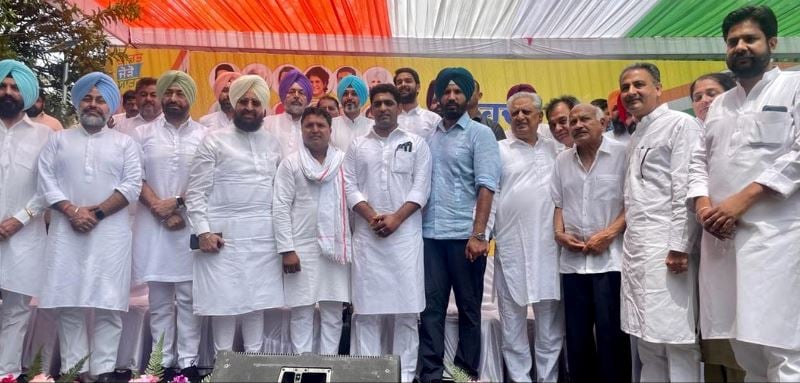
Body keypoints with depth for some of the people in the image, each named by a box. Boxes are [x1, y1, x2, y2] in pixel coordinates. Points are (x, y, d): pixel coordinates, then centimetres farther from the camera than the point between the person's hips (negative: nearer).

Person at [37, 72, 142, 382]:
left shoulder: (125, 143, 10)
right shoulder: (58, 140, 15)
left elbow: (132, 185, -1)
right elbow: (46, 180, 3)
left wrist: (97, 213, -11)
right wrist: (73, 211, -11)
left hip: (111, 233, -1)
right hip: (67, 231, 2)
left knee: (108, 305, -3)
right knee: (68, 304, 2)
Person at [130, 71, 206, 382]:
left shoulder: (204, 135, 6)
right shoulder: (142, 133, 9)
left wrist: (178, 203, -10)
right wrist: (159, 209, -10)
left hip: (191, 224, -1)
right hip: (153, 224, 1)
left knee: (189, 297, 2)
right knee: (159, 300, 6)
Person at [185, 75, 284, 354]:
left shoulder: (273, 143, 14)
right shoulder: (214, 140, 1)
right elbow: (196, 191, -3)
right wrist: (203, 230, -12)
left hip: (264, 235, 4)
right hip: (225, 233, -3)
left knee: (257, 298, 8)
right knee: (224, 299, 1)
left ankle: (255, 357, 19)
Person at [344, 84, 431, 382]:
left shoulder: (417, 144, 8)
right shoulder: (357, 146, 12)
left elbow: (421, 187, 0)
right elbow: (349, 186, 3)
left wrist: (396, 218, -12)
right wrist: (372, 216, -10)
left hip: (406, 234, -1)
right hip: (366, 235, 1)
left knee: (407, 308, 0)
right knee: (367, 307, 3)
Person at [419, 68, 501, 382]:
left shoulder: (480, 134, 1)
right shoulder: (429, 135, 13)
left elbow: (486, 187, -8)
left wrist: (478, 235, -16)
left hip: (464, 235, -3)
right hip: (430, 235, 4)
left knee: (469, 308, 8)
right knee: (431, 307, 5)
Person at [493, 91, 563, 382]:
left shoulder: (555, 149, 14)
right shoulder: (498, 150, 5)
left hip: (549, 246, 2)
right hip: (511, 246, -2)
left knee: (551, 322, 7)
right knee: (513, 320, 6)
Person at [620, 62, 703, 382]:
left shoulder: (681, 124, -3)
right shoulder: (636, 136, 21)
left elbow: (685, 189, -12)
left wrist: (679, 246, -18)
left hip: (666, 249, -8)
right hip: (635, 249, 8)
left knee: (675, 339, -3)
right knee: (646, 342, 12)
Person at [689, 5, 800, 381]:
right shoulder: (718, 104, 21)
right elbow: (699, 160, 19)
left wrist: (742, 200, -15)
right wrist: (703, 203, 0)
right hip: (721, 236, 6)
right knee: (743, 344, 11)